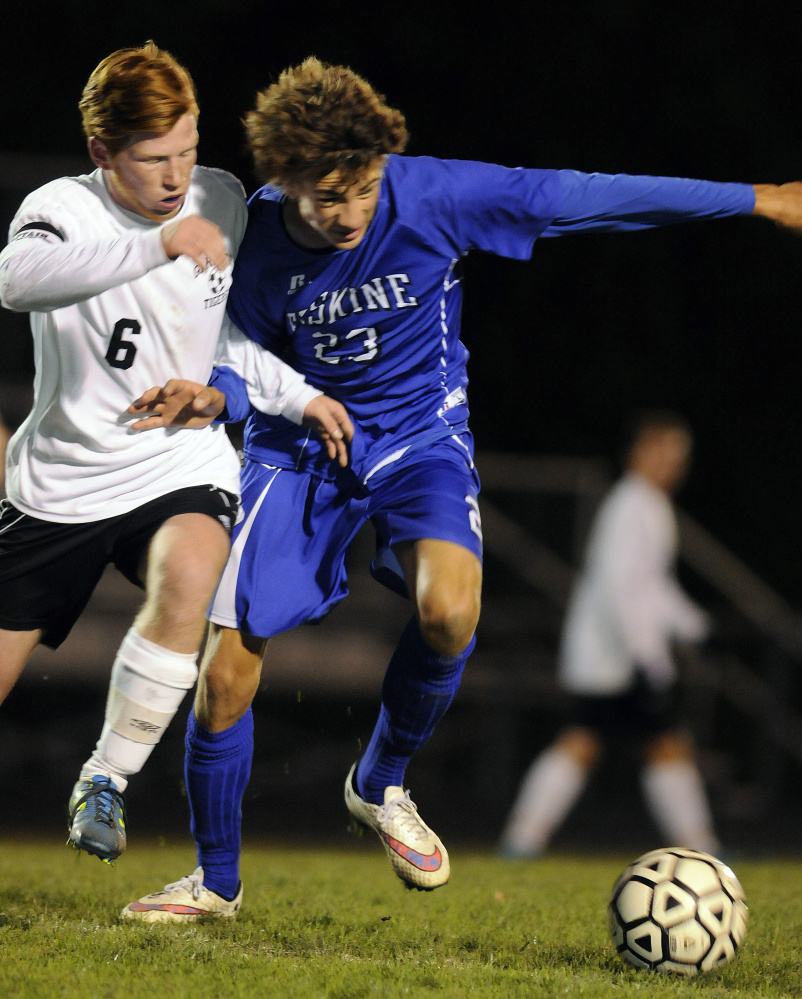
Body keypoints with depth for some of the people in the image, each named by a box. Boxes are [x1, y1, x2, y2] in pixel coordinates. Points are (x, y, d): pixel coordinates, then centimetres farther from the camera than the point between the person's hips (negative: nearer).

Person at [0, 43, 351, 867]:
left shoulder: (221, 203, 0)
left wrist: (298, 396, 6)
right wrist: (155, 245, -45)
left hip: (183, 466, 2)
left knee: (187, 580, -33)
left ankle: (106, 782, -18)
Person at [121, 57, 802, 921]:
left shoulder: (432, 197, -21)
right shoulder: (254, 243, -16)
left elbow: (580, 198, -14)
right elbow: (240, 362, 0)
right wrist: (212, 394, -27)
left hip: (418, 436, -1)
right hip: (298, 452, 1)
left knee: (449, 610, -31)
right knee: (224, 672, -8)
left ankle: (380, 786, -1)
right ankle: (215, 879, 17)